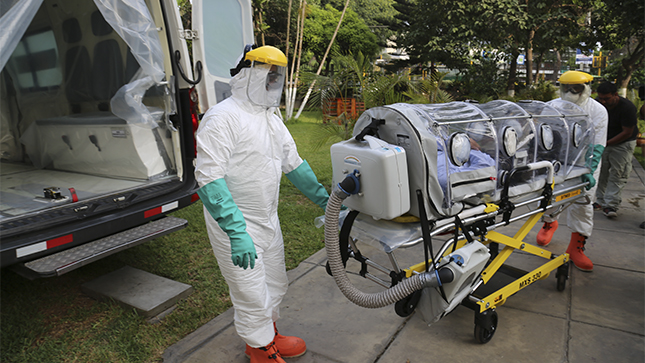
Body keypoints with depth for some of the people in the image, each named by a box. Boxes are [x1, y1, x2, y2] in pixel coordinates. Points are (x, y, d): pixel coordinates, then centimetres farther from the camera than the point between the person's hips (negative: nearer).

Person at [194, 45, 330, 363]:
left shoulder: (271, 116, 10)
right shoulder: (223, 117, -19)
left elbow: (293, 163, 16)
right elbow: (209, 179, -26)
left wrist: (325, 200, 15)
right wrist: (237, 232, -31)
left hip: (268, 220, 9)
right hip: (234, 223, -8)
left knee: (275, 286, 22)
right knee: (253, 296, 4)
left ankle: (269, 336, 46)